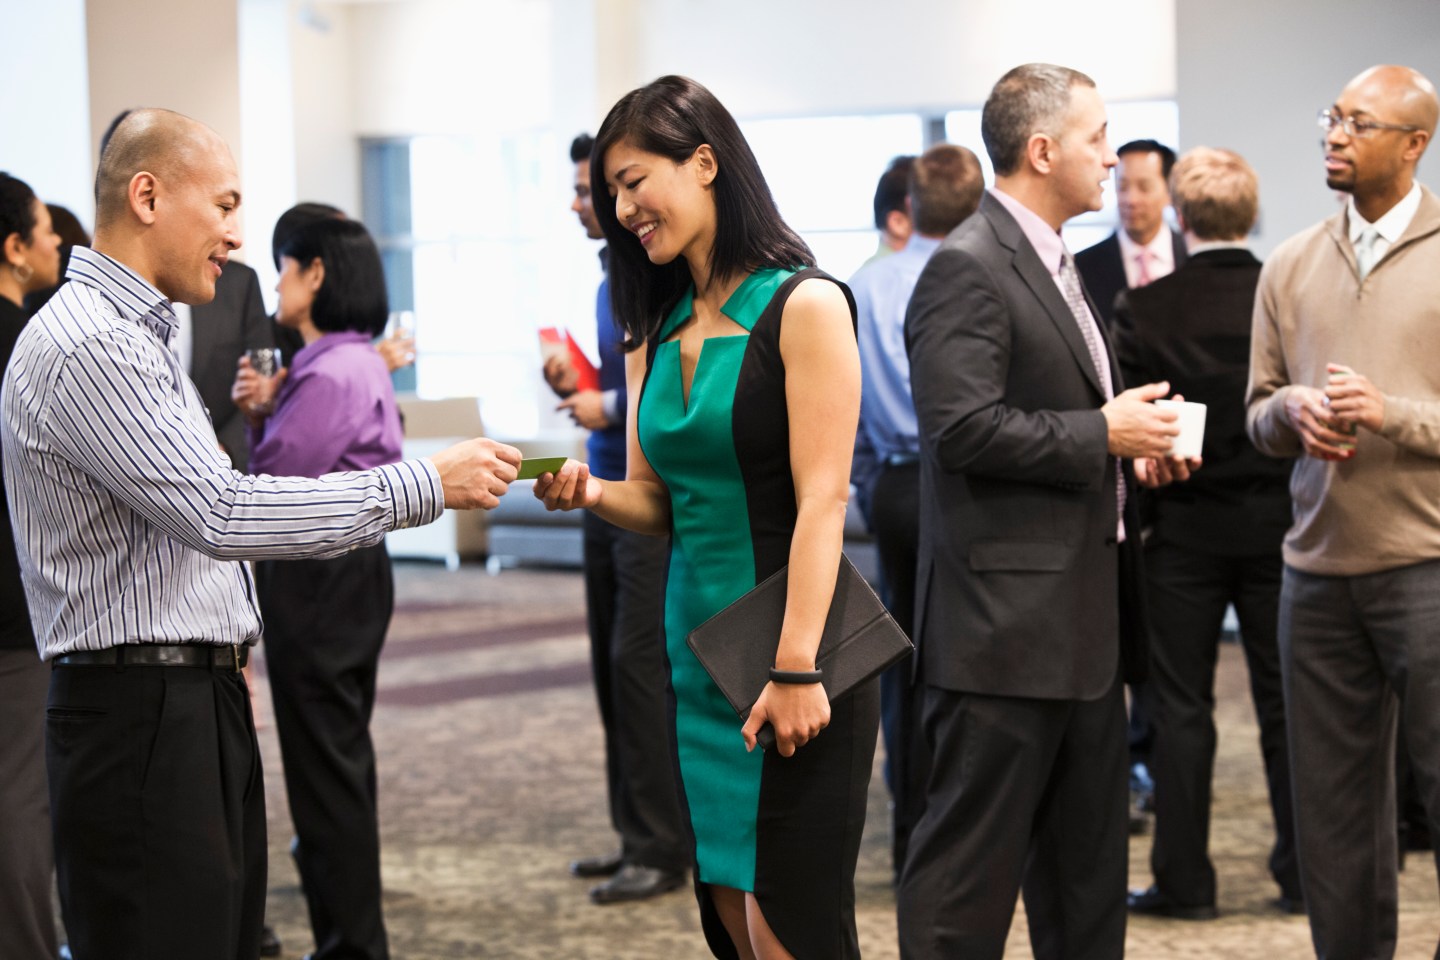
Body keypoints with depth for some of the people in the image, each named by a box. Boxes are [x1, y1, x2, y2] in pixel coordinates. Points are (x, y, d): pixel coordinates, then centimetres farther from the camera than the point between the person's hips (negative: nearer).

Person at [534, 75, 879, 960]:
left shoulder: (803, 306, -9)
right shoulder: (658, 331, 12)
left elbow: (822, 500, -15)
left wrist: (797, 667, -21)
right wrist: (591, 492, -8)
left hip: (793, 651, -7)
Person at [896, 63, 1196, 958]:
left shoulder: (1058, 265, 18)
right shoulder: (967, 268, -14)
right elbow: (965, 428, -24)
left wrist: (1134, 445, 8)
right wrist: (1103, 434, -16)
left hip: (1084, 624, 10)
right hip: (1008, 621, -10)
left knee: (1089, 867, 16)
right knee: (973, 858, -4)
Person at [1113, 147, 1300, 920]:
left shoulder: (1144, 309, -9)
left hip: (1184, 526, -1)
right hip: (1278, 521, 2)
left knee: (1182, 705, 5)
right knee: (1285, 699, 9)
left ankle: (1183, 879, 7)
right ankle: (1305, 874, 13)